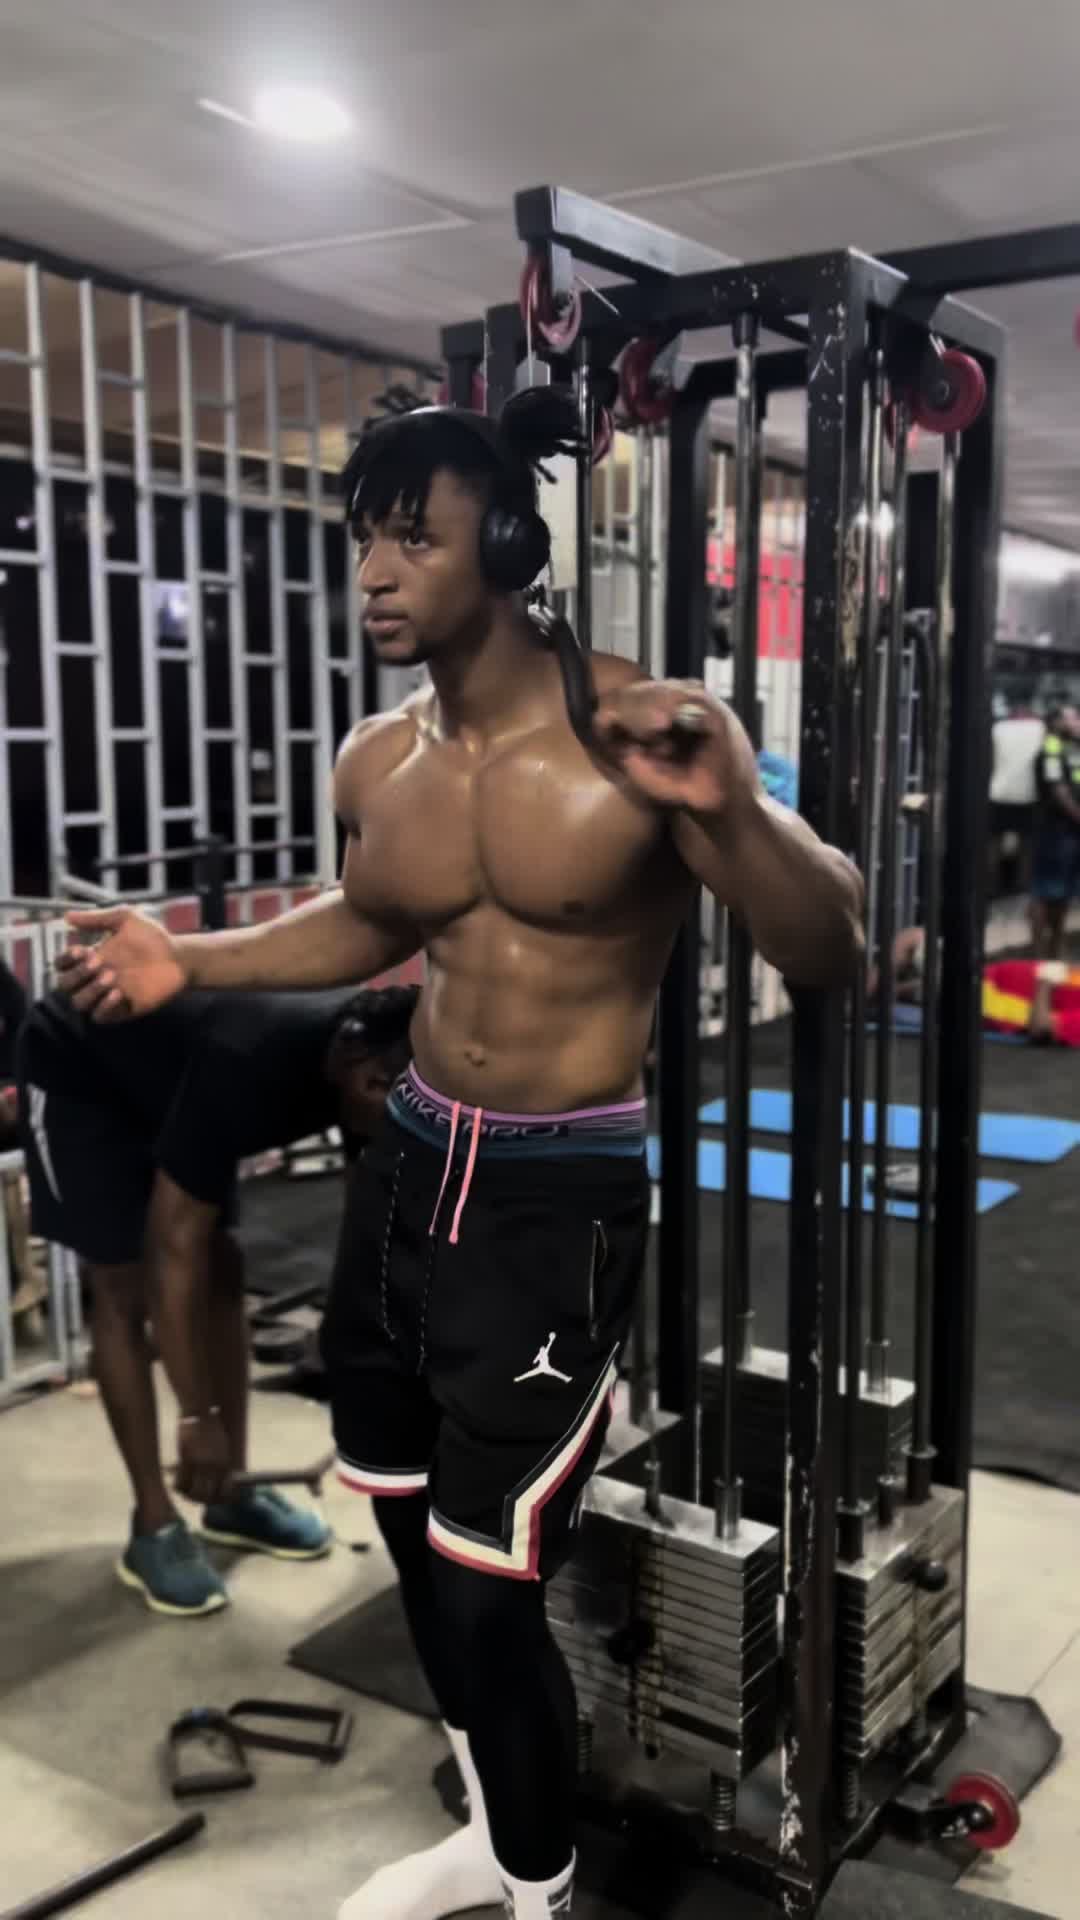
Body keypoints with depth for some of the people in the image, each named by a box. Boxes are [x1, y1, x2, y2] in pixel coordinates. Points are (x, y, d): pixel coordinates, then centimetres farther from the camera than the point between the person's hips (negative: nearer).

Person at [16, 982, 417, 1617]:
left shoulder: (377, 1064, -20)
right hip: (79, 1077, -7)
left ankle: (235, 1499, 14)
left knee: (225, 1271, 4)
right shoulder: (248, 1066, -42)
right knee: (126, 1290, -10)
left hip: (165, 1081, 8)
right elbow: (176, 1248, -36)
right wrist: (199, 1416, -31)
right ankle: (154, 1529, 0)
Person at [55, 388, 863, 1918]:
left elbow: (828, 954, -17)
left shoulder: (641, 734, -16)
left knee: (486, 1584, -2)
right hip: (408, 1164, 7)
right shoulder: (376, 764, 2)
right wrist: (188, 960, 12)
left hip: (560, 1201, -7)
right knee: (410, 1523, 20)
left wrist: (731, 805, -35)